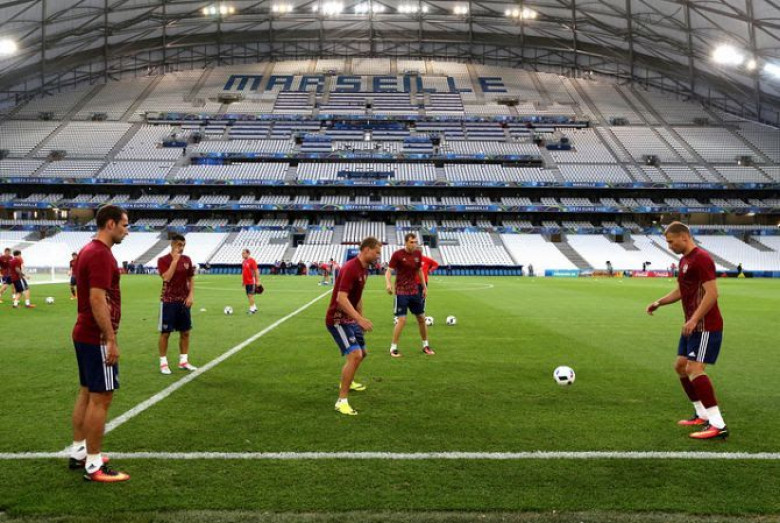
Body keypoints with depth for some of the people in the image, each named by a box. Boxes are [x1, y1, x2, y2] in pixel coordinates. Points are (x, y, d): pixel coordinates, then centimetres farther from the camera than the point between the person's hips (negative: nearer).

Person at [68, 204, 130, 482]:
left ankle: (78, 452, 27)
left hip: (84, 334, 10)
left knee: (87, 393, 17)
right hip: (98, 339, -10)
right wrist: (111, 339, -21)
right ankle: (94, 466, 3)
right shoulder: (101, 254, -18)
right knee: (100, 399, -4)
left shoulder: (88, 250, 13)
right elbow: (97, 300, -24)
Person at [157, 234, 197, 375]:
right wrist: (175, 260, -21)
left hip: (183, 301, 5)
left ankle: (183, 361, 19)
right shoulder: (163, 260, -8)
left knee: (185, 332, 8)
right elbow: (166, 278, -23)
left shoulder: (187, 259, 6)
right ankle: (163, 363, 10)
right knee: (165, 332, 1)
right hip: (168, 301, -5)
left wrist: (191, 295, -2)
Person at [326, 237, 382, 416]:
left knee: (361, 353, 22)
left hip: (350, 319, 10)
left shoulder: (364, 270, 8)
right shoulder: (351, 268, -23)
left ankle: (346, 382, 47)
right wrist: (359, 318, -37)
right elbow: (341, 298, -31)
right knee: (354, 355, -22)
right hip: (338, 319, -10)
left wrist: (361, 318, 24)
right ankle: (342, 401, -14)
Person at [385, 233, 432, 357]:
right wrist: (388, 283, -32)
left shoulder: (418, 254, 4)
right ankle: (393, 348, 4)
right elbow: (389, 271, -13)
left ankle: (425, 345, 27)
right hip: (401, 292, -5)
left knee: (421, 318, 11)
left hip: (415, 291, 5)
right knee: (402, 320, -11)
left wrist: (424, 287, 15)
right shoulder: (397, 254, -12)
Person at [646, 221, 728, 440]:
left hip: (705, 326, -10)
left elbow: (712, 293, -23)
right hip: (693, 325, 10)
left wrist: (694, 319, -27)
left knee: (694, 368, -16)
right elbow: (681, 291, 25)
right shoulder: (684, 260, 15)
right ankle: (702, 414, 24)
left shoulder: (701, 258, -15)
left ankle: (718, 425, -14)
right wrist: (659, 302, 11)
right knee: (680, 366, 14)